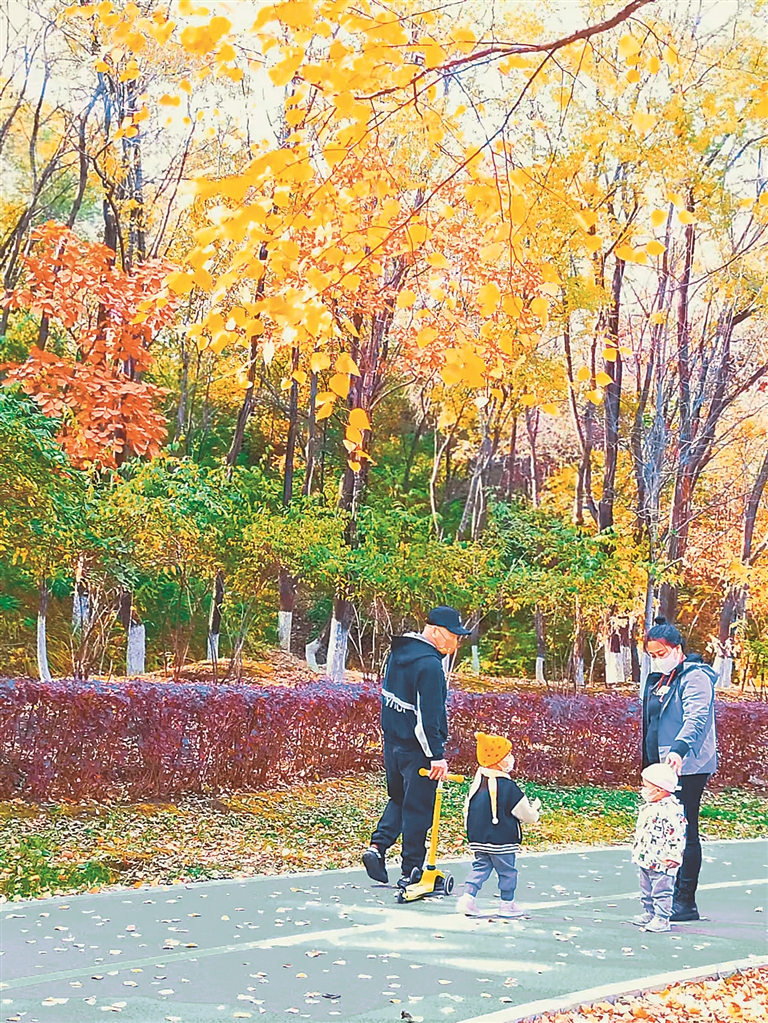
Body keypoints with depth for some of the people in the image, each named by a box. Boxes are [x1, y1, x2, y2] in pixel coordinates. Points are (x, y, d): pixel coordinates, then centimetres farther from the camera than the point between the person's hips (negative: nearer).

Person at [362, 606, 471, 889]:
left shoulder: (399, 651, 7)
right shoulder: (429, 665, -22)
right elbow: (429, 716, -24)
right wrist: (437, 756, -21)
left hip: (392, 742, 8)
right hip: (416, 749, -8)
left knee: (399, 799, 23)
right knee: (417, 809, 2)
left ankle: (377, 846, 8)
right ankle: (411, 873, 10)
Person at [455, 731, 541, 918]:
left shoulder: (478, 780, 4)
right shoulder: (508, 787, -17)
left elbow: (468, 807, 14)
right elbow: (527, 815, -9)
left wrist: (472, 832, 25)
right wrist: (535, 810, 14)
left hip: (477, 837, 6)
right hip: (502, 839, -6)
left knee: (480, 867, 14)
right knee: (507, 871, 7)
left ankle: (468, 897, 2)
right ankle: (507, 905, 15)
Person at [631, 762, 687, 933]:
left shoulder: (671, 810, -21)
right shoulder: (649, 808, 10)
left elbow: (677, 835, -21)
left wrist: (674, 857, -21)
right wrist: (637, 851, 24)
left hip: (661, 862, -10)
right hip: (645, 860, 10)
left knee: (661, 891, -1)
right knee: (646, 890, 18)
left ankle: (662, 919, 5)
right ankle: (649, 913, 30)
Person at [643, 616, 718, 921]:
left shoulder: (695, 677, -11)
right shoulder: (657, 679, 16)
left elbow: (696, 718, -25)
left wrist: (678, 749, -40)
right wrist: (649, 765, 23)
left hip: (688, 768, -9)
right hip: (661, 768, 9)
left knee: (684, 833, -7)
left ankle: (685, 902, -2)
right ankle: (670, 895, 17)